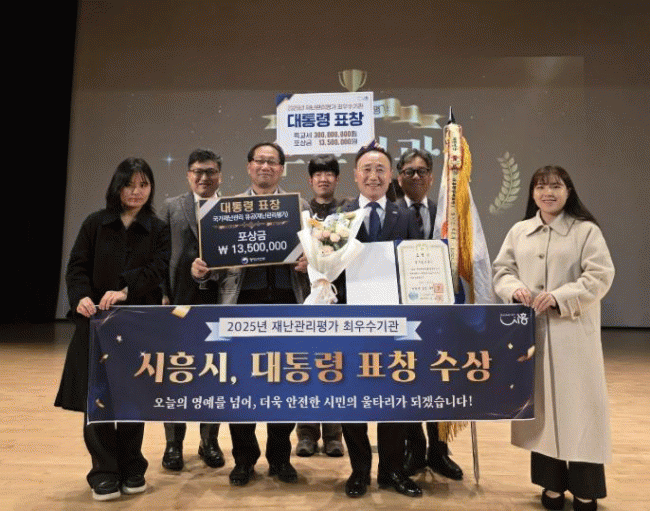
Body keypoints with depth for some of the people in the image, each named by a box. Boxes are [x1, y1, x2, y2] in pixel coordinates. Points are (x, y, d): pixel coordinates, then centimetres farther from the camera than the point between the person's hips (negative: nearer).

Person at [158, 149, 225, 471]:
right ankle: (174, 442, 23)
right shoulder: (171, 206, 7)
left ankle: (210, 441, 24)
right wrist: (162, 294, -5)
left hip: (218, 302, 0)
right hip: (180, 300, 0)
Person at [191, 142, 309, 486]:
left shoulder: (299, 206, 11)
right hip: (243, 302, 0)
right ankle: (244, 458, 24)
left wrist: (309, 261, -14)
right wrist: (200, 270, -12)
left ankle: (280, 457, 24)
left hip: (287, 301, 0)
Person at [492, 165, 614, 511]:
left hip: (572, 333, -3)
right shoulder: (519, 231, 11)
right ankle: (552, 483, 24)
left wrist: (560, 297, -20)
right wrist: (514, 289, -12)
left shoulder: (587, 230, -1)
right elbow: (502, 269, 10)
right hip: (531, 332, 3)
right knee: (541, 404, 9)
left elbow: (600, 276, -8)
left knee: (577, 404, 2)